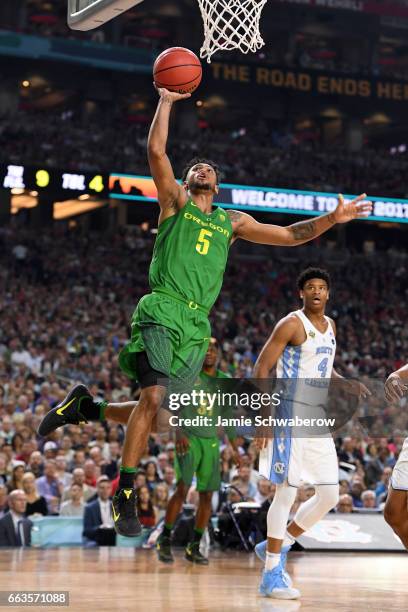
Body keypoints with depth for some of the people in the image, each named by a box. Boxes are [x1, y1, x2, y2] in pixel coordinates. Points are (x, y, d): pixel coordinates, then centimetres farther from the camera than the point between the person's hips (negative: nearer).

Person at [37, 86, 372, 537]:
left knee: (162, 409, 2)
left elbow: (289, 236, 24)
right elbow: (156, 150, -1)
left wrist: (333, 218, 13)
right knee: (153, 399, -20)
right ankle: (125, 494, -12)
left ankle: (85, 408, 21)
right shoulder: (175, 202, 12)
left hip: (198, 323, 6)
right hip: (162, 310, -5)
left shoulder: (232, 222, 23)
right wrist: (166, 101, 0)